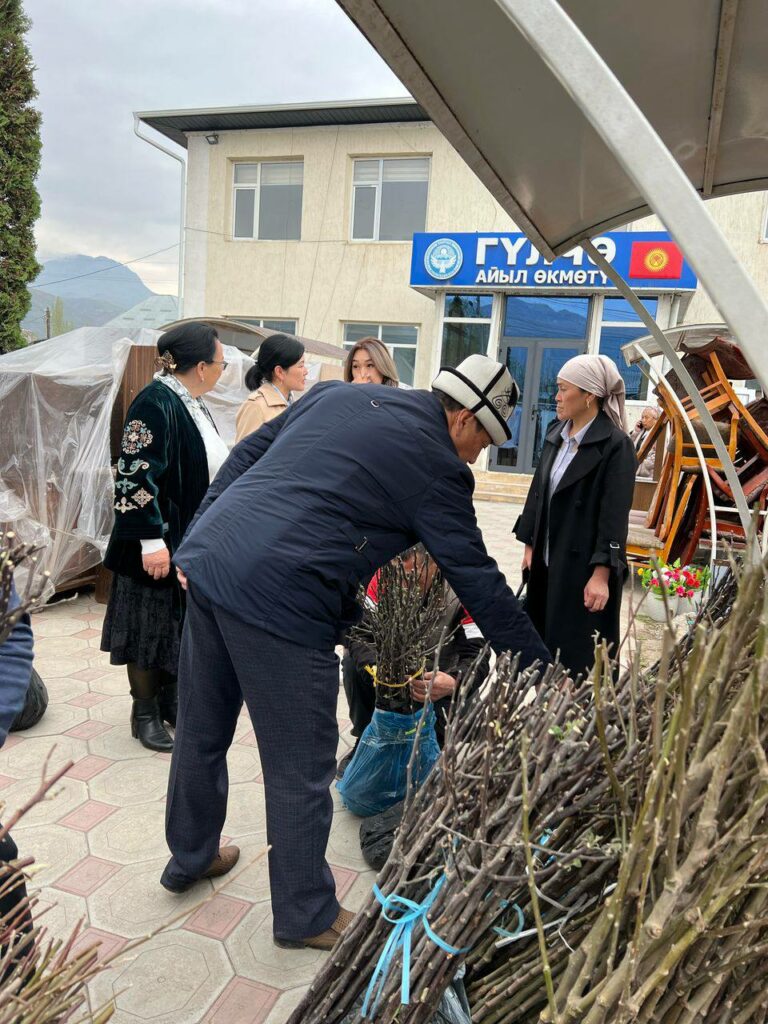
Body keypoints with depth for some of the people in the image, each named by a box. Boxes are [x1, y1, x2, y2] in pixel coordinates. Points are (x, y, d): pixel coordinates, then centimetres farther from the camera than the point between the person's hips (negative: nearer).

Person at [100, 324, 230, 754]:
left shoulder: (192, 403, 9)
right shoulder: (155, 403, -18)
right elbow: (136, 475, -22)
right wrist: (151, 541, -23)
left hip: (194, 539, 9)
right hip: (161, 543, -9)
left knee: (183, 625, 17)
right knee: (151, 627, 6)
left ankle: (172, 700, 33)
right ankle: (145, 713, 22)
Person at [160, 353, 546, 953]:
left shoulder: (335, 396, 16)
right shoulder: (438, 466, -4)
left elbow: (245, 455, 16)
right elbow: (479, 581, -2)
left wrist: (198, 540, 18)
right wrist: (540, 668, 8)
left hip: (208, 560, 9)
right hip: (281, 599, -8)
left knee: (201, 733, 25)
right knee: (300, 771, 11)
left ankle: (189, 858, 50)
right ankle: (306, 916, 32)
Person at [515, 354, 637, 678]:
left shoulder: (615, 445, -14)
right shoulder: (555, 433, 7)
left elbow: (615, 515, -16)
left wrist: (601, 573, -19)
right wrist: (529, 544, 13)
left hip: (584, 566, -7)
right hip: (547, 561, 7)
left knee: (580, 655, 3)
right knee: (542, 646, 15)